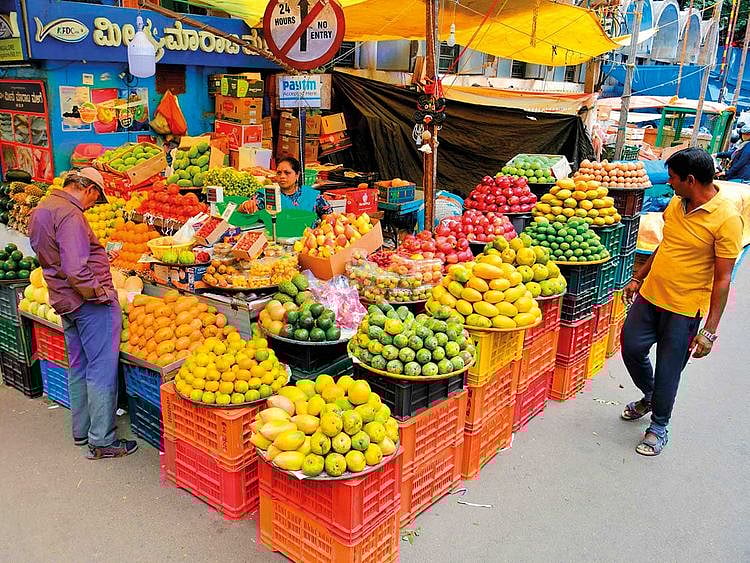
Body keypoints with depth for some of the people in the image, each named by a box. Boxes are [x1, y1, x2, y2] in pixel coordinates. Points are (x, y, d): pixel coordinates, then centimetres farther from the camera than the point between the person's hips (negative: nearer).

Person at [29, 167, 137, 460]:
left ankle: (81, 431, 31)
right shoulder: (70, 214, -20)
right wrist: (99, 293, -17)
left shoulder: (40, 211, 12)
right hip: (90, 304, -10)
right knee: (101, 371, -1)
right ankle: (101, 441, 6)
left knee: (78, 368, 19)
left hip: (64, 302, 10)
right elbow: (76, 269, -29)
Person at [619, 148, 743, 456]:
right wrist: (638, 279, 21)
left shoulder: (727, 218, -18)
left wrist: (709, 331, -17)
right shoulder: (676, 203, 3)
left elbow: (722, 279, -17)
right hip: (649, 296, 6)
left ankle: (659, 427, 29)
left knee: (668, 371, 5)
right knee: (631, 349, 14)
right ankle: (650, 397, 42)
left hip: (684, 310, -6)